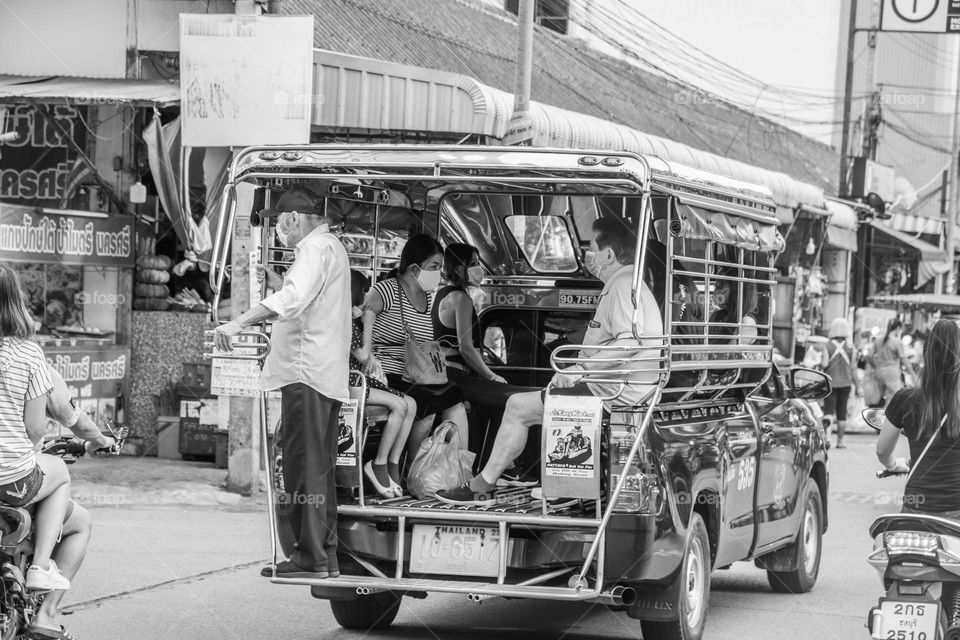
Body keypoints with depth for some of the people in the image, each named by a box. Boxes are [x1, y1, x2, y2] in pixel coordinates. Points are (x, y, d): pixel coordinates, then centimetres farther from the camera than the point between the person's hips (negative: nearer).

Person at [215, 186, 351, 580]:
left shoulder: (315, 247, -10)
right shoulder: (331, 248, 24)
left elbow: (293, 299, -28)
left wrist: (239, 323, -34)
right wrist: (274, 279, 26)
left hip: (306, 371, -11)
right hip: (328, 377, 11)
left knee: (305, 468, -9)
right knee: (321, 470, 13)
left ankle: (310, 558, -10)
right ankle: (326, 557, 16)